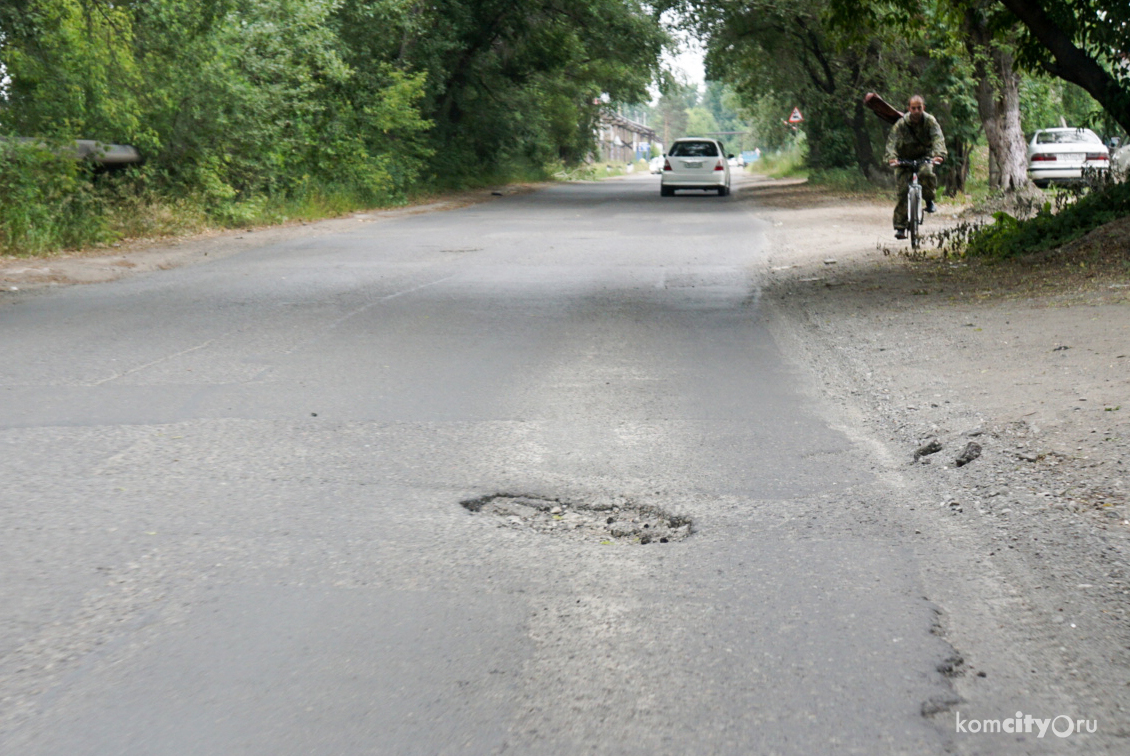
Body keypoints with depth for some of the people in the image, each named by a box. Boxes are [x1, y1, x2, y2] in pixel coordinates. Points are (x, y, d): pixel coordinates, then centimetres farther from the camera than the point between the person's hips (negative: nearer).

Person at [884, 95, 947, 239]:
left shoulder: (930, 121, -13)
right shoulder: (901, 123, -15)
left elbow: (938, 138, -27)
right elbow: (892, 140, -27)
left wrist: (939, 154, -48)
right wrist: (891, 156, -48)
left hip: (924, 156, 0)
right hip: (905, 159, 0)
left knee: (926, 173, -34)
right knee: (903, 190, -12)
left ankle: (929, 200, -5)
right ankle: (900, 227, -5)